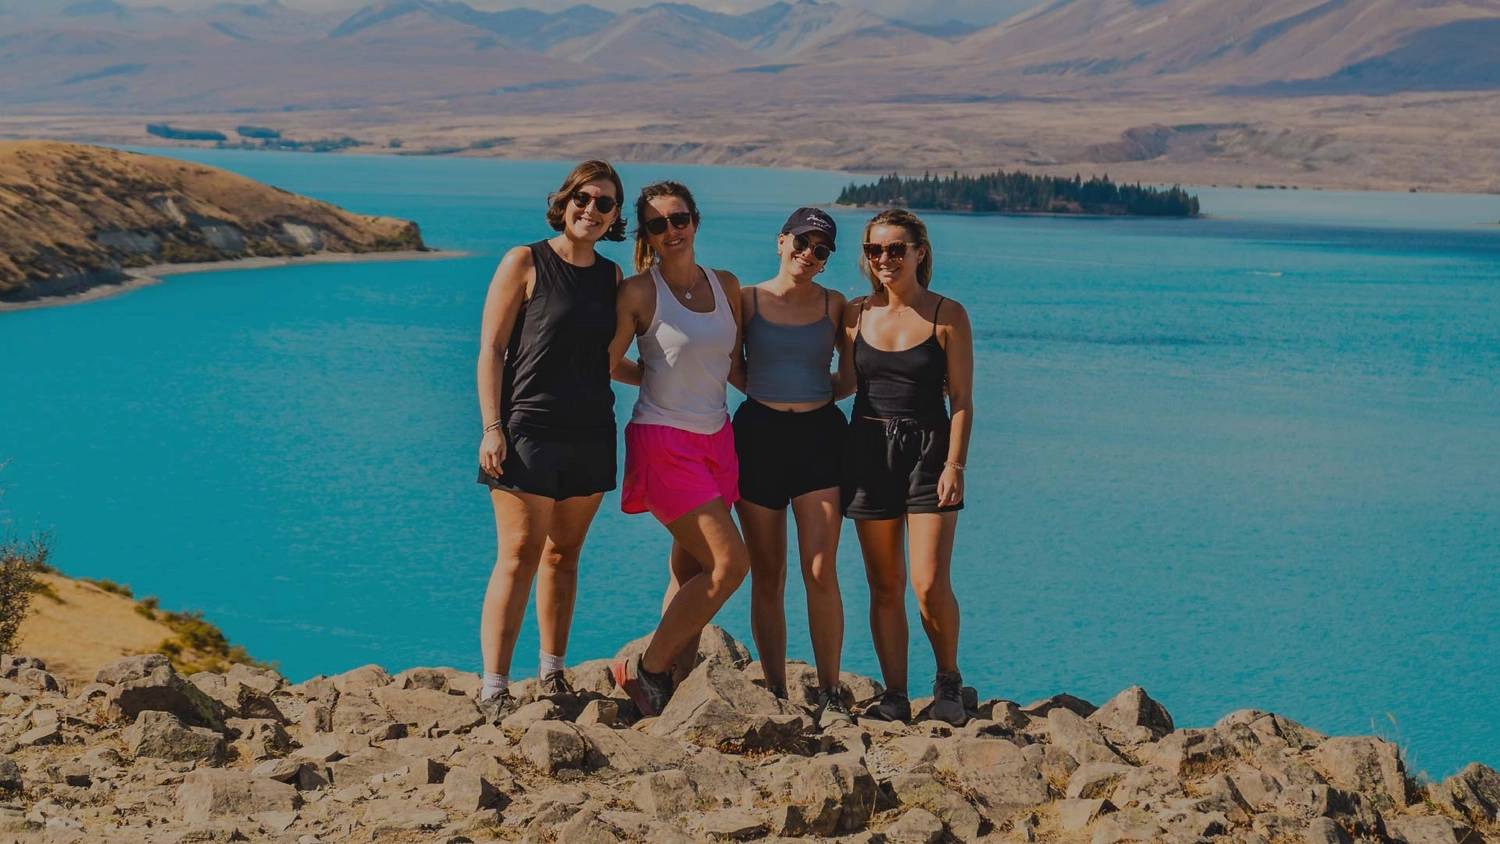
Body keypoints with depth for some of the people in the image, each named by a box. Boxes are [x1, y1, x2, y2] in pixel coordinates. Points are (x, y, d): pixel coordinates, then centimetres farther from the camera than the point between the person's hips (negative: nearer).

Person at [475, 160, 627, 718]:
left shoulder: (610, 276, 13)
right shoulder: (526, 263, -3)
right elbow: (491, 349, -6)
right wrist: (492, 427, -13)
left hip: (590, 436, 5)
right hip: (528, 430, -5)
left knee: (563, 556, 11)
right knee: (519, 557, -9)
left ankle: (552, 674, 21)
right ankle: (494, 688, -7)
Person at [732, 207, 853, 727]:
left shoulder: (834, 305, 7)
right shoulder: (747, 300, 4)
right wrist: (764, 391, 0)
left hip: (818, 434, 0)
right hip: (759, 433, 0)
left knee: (820, 571, -10)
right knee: (766, 576, 3)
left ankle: (830, 696, -6)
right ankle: (775, 695, 9)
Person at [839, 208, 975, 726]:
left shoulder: (947, 315, -2)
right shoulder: (855, 315, 7)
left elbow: (961, 400, -2)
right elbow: (846, 384, 14)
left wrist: (955, 465, -11)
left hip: (928, 450, -3)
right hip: (868, 449, 3)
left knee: (929, 584, -11)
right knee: (884, 586, 5)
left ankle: (949, 681, 12)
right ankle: (895, 696, 13)